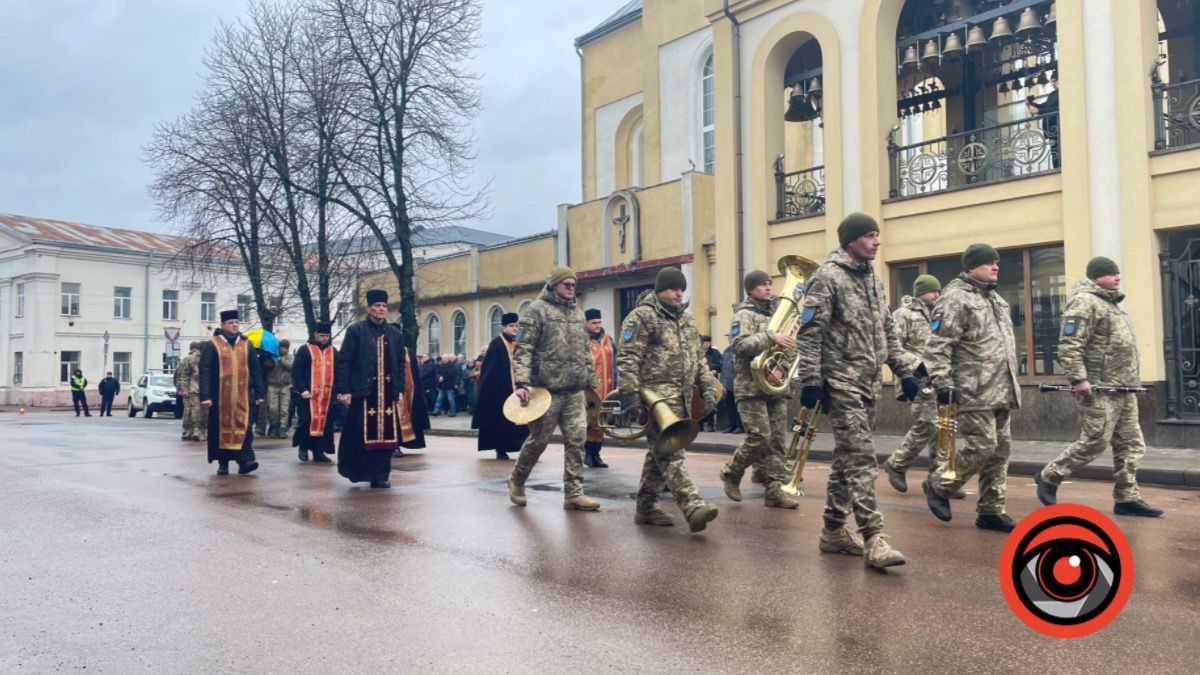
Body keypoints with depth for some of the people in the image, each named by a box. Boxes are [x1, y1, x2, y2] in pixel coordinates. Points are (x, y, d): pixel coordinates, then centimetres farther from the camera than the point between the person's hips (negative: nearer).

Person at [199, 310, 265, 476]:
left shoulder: (246, 345, 10)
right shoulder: (211, 345, 1)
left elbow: (255, 371, 12)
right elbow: (204, 372, -5)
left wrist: (259, 393, 7)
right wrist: (205, 396, -13)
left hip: (243, 396, 2)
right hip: (220, 396, -2)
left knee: (244, 427, -7)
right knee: (222, 429, 6)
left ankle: (245, 461, -9)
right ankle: (223, 463, 16)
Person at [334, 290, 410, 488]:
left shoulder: (395, 333, 12)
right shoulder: (355, 330, 0)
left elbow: (401, 364, 15)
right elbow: (343, 362, -4)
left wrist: (400, 389, 6)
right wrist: (344, 390, -10)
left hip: (388, 393, 4)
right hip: (362, 391, -4)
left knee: (385, 435, 4)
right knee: (359, 434, -1)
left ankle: (380, 476, 14)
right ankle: (353, 471, 17)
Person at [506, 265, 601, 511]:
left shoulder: (577, 311, 16)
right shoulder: (537, 310, -4)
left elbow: (585, 351, 21)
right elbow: (523, 349, -10)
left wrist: (591, 382, 18)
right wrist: (522, 382, -19)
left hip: (575, 391, 6)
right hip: (547, 388, -6)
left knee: (576, 440, 0)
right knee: (538, 440, 4)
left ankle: (573, 494, 6)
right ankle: (516, 481, 26)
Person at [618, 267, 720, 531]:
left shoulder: (686, 319, 20)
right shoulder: (641, 317, -5)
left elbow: (698, 357, 23)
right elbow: (627, 359, -11)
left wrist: (708, 388, 14)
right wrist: (630, 394, -19)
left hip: (682, 397, 8)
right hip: (656, 395, -8)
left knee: (660, 452, 12)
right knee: (670, 454, -14)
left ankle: (646, 507, 21)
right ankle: (693, 507, -22)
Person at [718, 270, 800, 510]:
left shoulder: (776, 313, 20)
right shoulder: (744, 315, -2)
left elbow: (788, 343, 29)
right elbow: (740, 345, -18)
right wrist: (770, 337, -26)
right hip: (752, 387, -6)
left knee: (776, 440, 3)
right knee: (760, 437, -11)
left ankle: (774, 490, 6)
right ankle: (731, 474, 11)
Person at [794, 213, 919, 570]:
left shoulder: (873, 279, 16)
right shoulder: (827, 277, -9)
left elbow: (887, 332, 22)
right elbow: (810, 333, -14)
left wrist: (905, 371, 16)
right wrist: (810, 381, -19)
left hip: (869, 384, 8)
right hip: (841, 383, -8)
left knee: (848, 457, 12)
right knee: (861, 457, -12)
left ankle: (834, 530, 21)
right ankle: (873, 539, -10)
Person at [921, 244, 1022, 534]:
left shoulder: (995, 299, 20)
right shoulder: (956, 298, -10)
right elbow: (937, 346, -17)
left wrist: (1011, 382, 24)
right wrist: (942, 383, -22)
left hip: (1001, 393, 9)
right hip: (973, 393, -9)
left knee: (1001, 449, 9)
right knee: (981, 446, -10)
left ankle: (991, 510, 17)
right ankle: (938, 485, 10)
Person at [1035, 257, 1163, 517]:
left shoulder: (1110, 303, 21)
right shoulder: (1084, 302, -12)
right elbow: (1069, 345, -21)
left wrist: (1132, 376, 23)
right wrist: (1078, 379, -26)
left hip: (1123, 389, 10)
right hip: (1098, 390, -10)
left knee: (1130, 445, 9)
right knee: (1095, 442, -7)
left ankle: (1127, 498, 15)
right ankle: (1048, 477, 8)